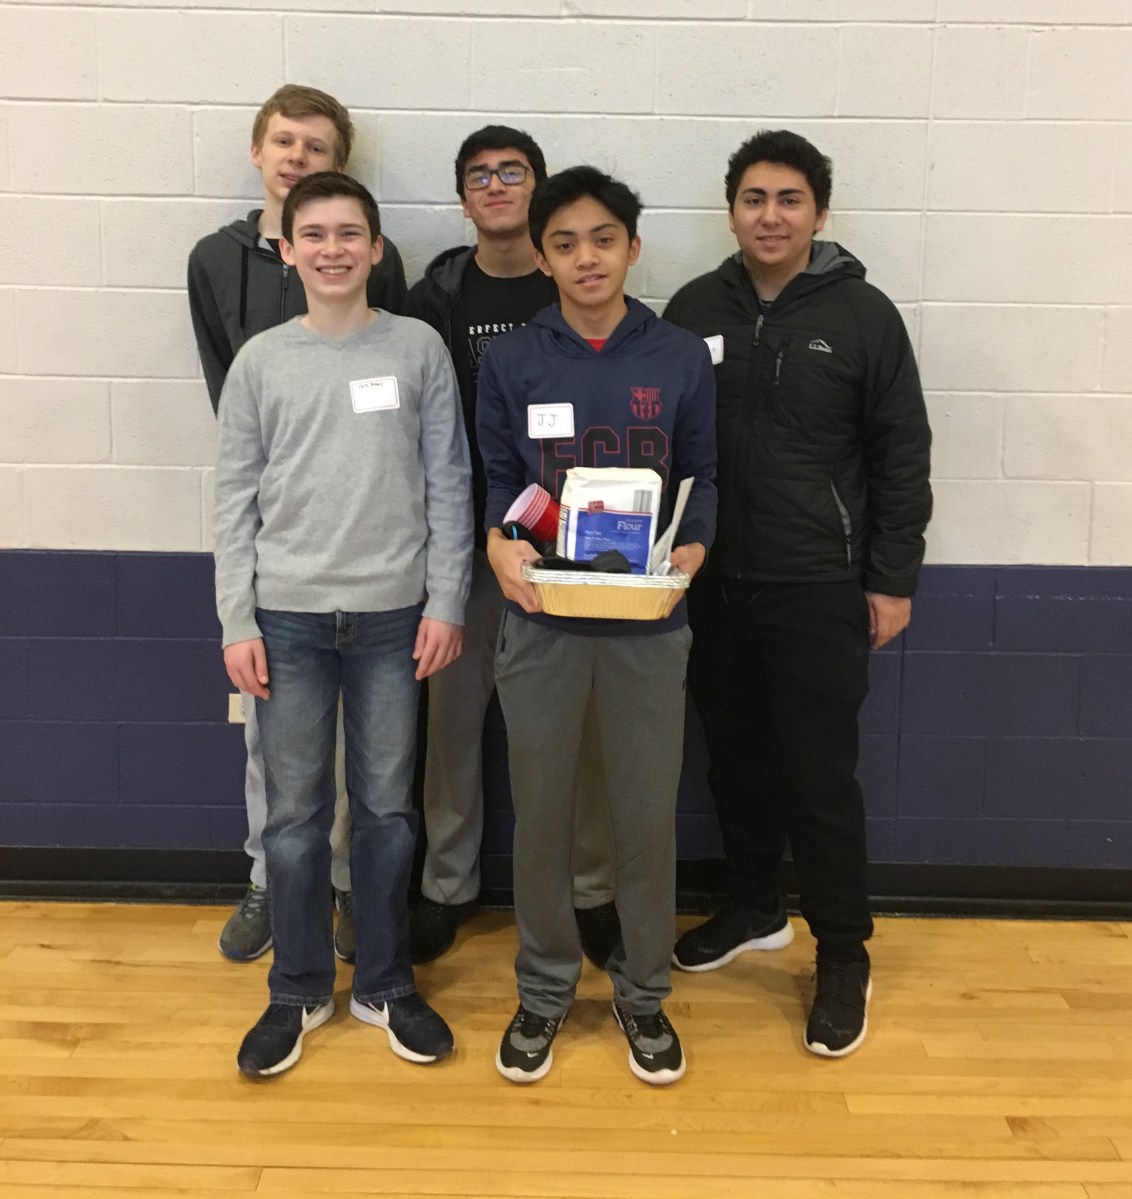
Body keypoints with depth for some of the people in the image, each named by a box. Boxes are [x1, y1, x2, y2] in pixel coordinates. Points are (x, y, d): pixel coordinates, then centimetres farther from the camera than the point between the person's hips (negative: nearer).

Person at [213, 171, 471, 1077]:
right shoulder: (260, 361, 4)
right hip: (288, 617, 1)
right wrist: (238, 622, -2)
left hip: (394, 614, 0)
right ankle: (299, 990, 24)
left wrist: (446, 604, -4)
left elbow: (448, 486, 1)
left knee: (387, 807, 9)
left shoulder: (420, 350, 2)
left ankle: (385, 984, 25)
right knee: (296, 813, 8)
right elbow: (236, 499, 3)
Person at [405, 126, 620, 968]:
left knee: (579, 719, 6)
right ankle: (448, 885, 26)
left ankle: (594, 889, 22)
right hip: (465, 537, 1)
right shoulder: (438, 298, 3)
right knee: (454, 714, 9)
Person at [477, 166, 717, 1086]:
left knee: (647, 816, 8)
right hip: (540, 622, 1)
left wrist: (691, 552, -15)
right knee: (541, 814, 10)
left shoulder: (681, 358, 2)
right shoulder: (510, 362, 3)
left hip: (647, 626, 0)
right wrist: (499, 547, -16)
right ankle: (545, 988, 30)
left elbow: (705, 479, 4)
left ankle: (643, 991, 29)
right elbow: (494, 481, 4)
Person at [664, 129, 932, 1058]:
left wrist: (893, 580, -4)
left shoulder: (864, 315, -2)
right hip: (713, 585, 3)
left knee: (820, 775, 1)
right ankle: (753, 911, 34)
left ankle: (844, 955, 18)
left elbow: (901, 457, -1)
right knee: (736, 761, 14)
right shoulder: (693, 311, 5)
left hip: (820, 589, -3)